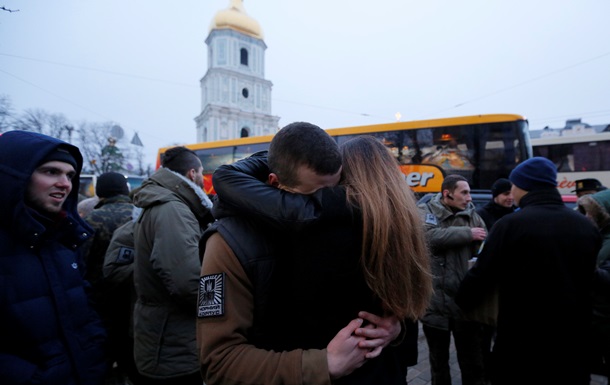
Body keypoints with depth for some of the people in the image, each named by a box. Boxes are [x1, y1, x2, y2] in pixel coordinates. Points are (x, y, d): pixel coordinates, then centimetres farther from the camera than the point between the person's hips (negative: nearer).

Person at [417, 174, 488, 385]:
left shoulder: (471, 214, 5)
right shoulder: (426, 211, -5)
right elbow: (430, 236, -24)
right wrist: (467, 233, -18)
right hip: (435, 301, -2)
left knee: (473, 360, 15)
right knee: (438, 358, 19)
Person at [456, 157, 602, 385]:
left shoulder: (510, 225, -19)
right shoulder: (587, 227, -1)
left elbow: (481, 276, -14)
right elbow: (586, 283, 13)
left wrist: (462, 301, 4)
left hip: (521, 343, -5)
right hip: (572, 343, 5)